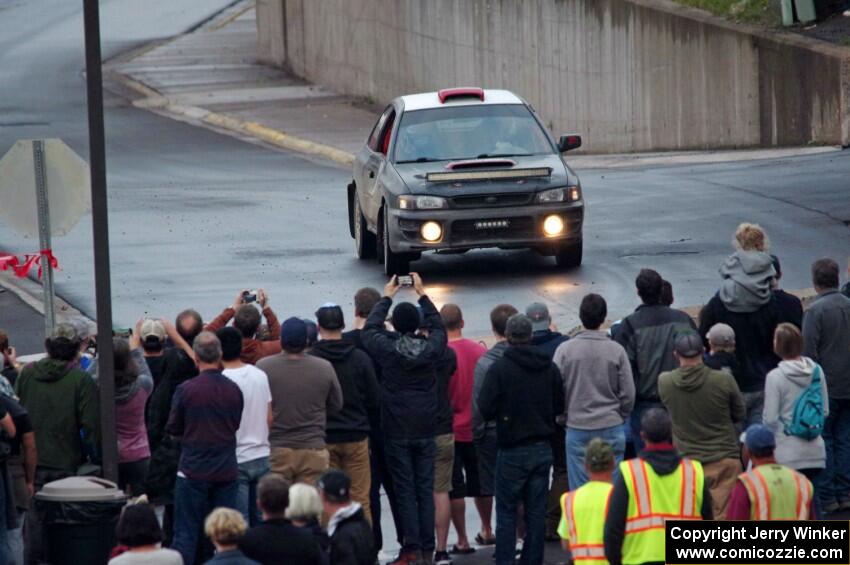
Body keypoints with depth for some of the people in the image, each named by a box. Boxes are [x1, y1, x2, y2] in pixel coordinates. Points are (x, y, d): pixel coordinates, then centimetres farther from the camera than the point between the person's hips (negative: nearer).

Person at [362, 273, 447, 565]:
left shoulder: (387, 349, -11)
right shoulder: (431, 348, -5)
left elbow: (370, 329, 7)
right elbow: (438, 327, 16)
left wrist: (386, 297, 17)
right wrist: (422, 295, 22)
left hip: (397, 432, -2)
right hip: (426, 431, 2)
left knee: (405, 490, 1)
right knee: (425, 489, 6)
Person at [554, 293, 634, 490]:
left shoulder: (565, 350, -6)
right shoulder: (616, 350, -6)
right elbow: (628, 394, -2)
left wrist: (562, 417, 14)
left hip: (577, 428, 0)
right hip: (611, 427, 0)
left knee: (579, 488, 4)